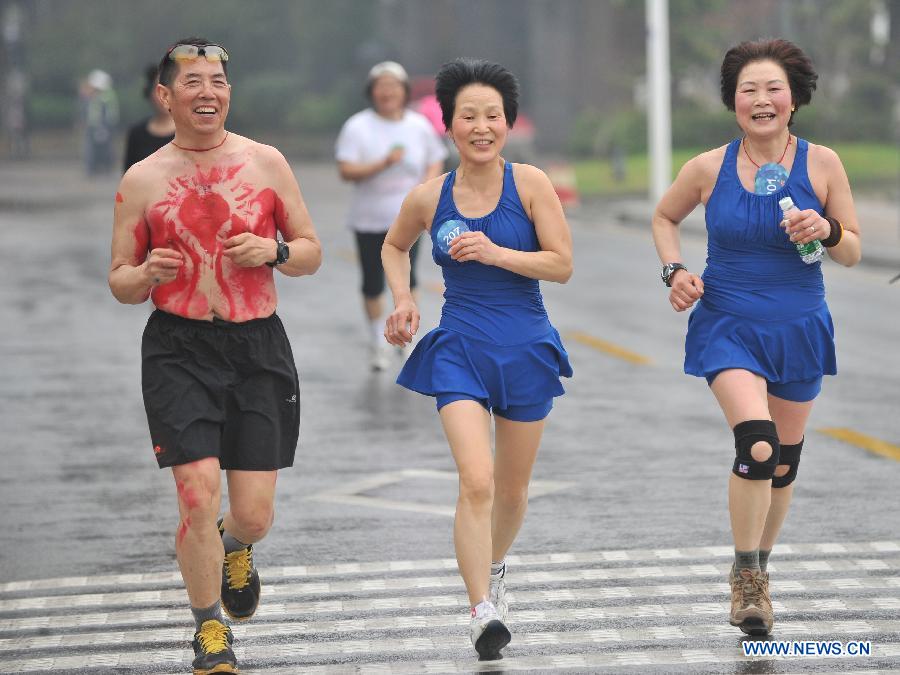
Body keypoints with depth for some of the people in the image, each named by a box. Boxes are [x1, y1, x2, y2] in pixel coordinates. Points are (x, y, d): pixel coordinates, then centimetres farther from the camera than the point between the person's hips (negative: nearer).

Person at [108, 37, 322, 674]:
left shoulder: (265, 162, 5)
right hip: (178, 350, -1)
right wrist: (146, 274, -14)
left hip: (259, 346, 1)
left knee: (255, 514, -1)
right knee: (198, 496, -12)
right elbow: (120, 282, 9)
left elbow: (312, 251, 13)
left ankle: (235, 548, 39)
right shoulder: (142, 180, 3)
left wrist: (275, 251, -9)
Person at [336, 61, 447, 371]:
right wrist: (383, 164, -25)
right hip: (369, 219, -1)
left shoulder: (419, 125, 4)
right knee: (373, 283, 4)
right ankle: (376, 342, 21)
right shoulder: (358, 127, -6)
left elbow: (436, 161, 14)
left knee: (406, 276, -8)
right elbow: (346, 170, -13)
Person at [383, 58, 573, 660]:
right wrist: (403, 300, 4)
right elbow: (394, 247, 20)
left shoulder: (530, 184, -6)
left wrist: (496, 253, -19)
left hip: (526, 347, 1)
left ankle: (495, 564, 46)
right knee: (476, 480, -19)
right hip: (459, 348, -1)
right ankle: (483, 612, -18)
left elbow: (563, 264, -8)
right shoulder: (430, 198, -1)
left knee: (512, 488, 15)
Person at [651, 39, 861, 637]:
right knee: (756, 441, -24)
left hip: (798, 332, 2)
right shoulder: (708, 168, -5)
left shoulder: (821, 164, -5)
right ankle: (746, 576, -9)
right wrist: (673, 270, -2)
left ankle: (758, 569, 37)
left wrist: (827, 231, -19)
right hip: (728, 328, -2)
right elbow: (665, 216, 15)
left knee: (783, 461, 13)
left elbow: (853, 252, 2)